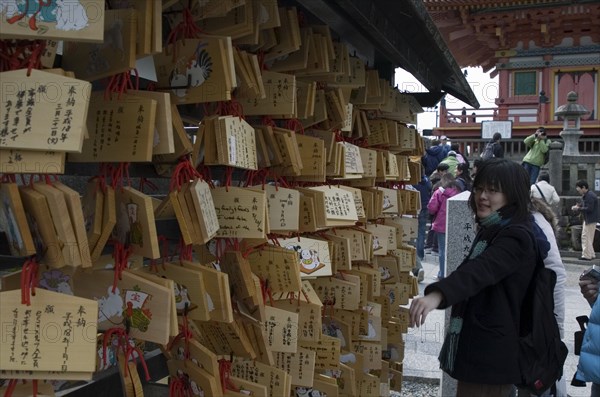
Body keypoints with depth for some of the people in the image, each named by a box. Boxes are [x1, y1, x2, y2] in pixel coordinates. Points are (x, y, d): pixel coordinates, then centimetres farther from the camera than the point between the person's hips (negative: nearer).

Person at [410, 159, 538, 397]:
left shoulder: (517, 236, -19)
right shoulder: (490, 230, 12)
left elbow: (481, 270, -39)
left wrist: (437, 294, -55)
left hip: (491, 353, -10)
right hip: (475, 347, 10)